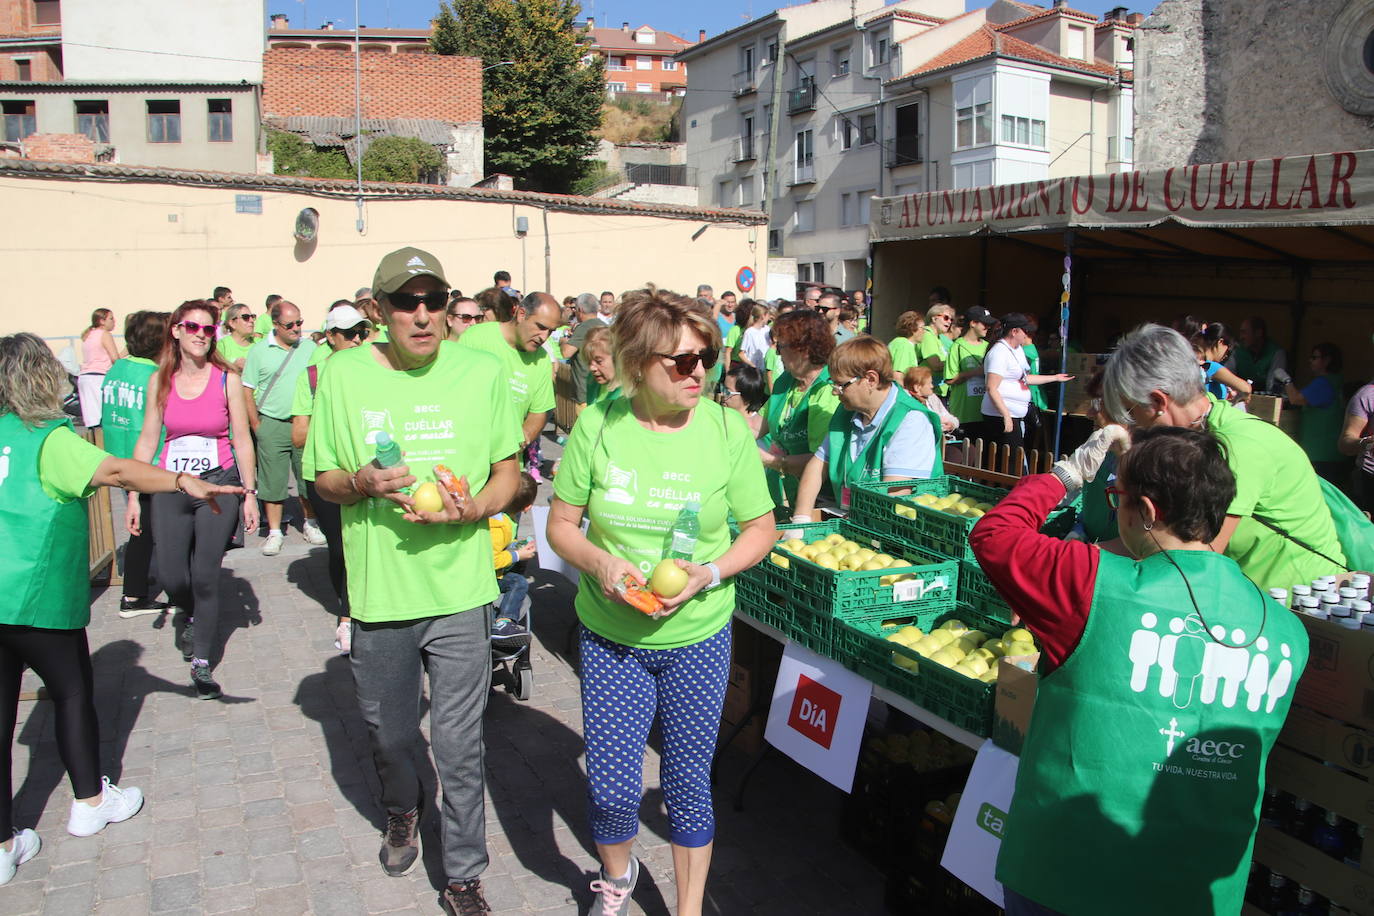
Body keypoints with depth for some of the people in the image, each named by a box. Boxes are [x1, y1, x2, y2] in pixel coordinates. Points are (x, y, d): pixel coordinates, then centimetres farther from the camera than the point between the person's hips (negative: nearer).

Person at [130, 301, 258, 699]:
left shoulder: (227, 378, -3)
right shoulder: (160, 381, 4)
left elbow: (242, 440, -1)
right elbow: (148, 439, 7)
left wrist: (250, 493, -4)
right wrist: (134, 496, 5)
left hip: (218, 485, -2)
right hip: (170, 487, 2)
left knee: (205, 576, -5)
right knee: (170, 576, 1)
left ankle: (202, 662, 10)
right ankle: (194, 617, 36)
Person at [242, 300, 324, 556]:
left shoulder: (310, 348, 6)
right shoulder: (259, 350, 1)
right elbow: (247, 390, 3)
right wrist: (256, 425, -2)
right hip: (272, 426, -1)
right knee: (272, 480, 2)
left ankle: (310, 523, 25)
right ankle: (274, 532, 11)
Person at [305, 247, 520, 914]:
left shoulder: (483, 372, -4)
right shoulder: (345, 374, -3)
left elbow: (508, 472, 4)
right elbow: (322, 480, 5)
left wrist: (472, 510, -16)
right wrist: (362, 483, -18)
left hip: (460, 589, -1)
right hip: (379, 591, 2)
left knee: (459, 746, 4)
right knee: (387, 733, 21)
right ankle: (402, 811, 53)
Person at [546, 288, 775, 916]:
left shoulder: (725, 429, -9)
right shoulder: (597, 426, -8)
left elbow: (761, 528, -2)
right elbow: (562, 524, 0)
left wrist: (709, 573, -18)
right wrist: (598, 562, -20)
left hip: (697, 638, 0)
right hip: (610, 636, 1)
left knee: (689, 785, 11)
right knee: (611, 789, 7)